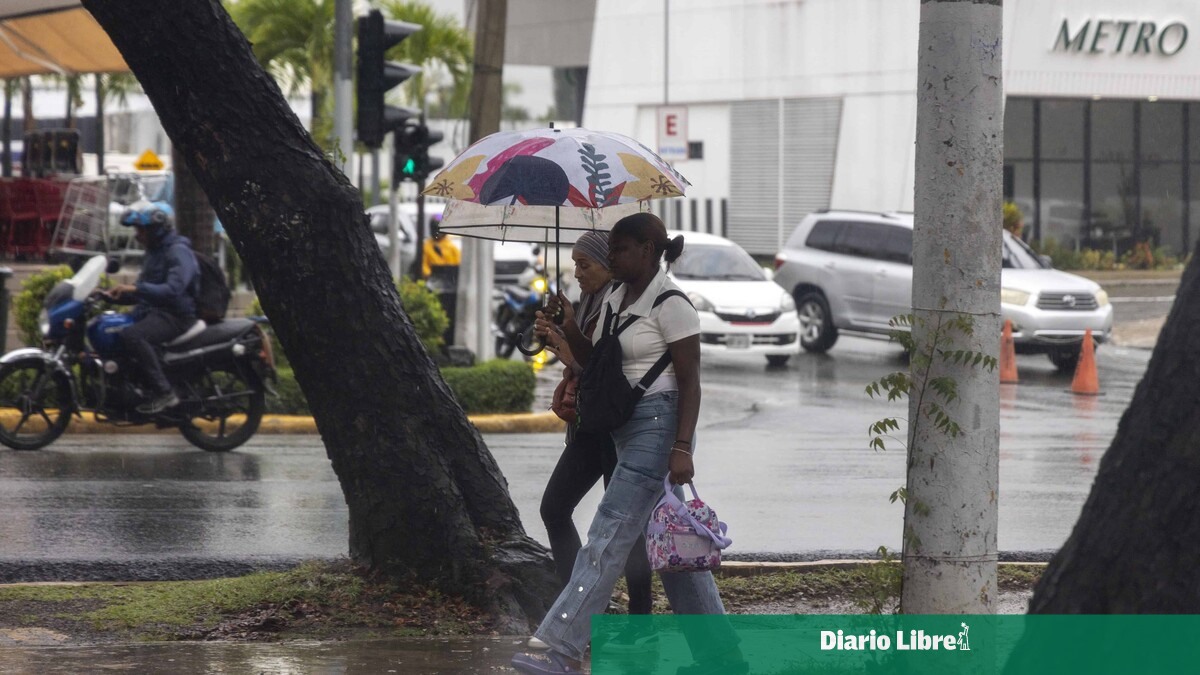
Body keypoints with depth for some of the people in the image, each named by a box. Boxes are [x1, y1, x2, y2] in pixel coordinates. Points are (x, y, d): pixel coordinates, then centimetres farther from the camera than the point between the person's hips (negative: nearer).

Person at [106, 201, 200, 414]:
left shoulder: (178, 252, -12)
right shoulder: (153, 253, 20)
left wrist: (135, 288, -28)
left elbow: (173, 290, -26)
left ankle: (163, 392, -31)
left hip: (175, 316, -10)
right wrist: (112, 296, 9)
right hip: (151, 313, 10)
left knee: (132, 336, -34)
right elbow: (142, 294, 26)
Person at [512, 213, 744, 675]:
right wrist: (569, 328, -2)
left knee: (610, 534, -14)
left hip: (658, 424, -9)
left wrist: (682, 448, -22)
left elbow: (690, 380, -14)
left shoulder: (669, 304, -12)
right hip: (625, 425, 9)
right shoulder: (615, 298, 14)